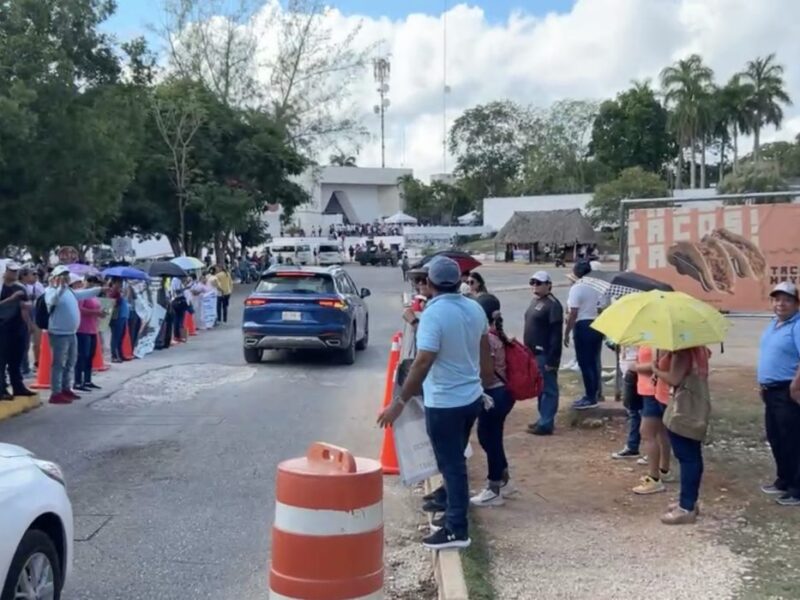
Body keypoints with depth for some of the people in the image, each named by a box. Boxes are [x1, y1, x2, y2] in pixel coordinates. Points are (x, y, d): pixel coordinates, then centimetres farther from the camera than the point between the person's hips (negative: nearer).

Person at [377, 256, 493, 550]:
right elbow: (484, 350, 13)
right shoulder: (475, 308, 1)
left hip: (444, 403, -8)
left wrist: (399, 402, -23)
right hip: (472, 397, 8)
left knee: (451, 464, 0)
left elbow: (423, 363, -27)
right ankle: (452, 502, 40)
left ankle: (457, 529, 5)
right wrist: (486, 381, 29)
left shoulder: (433, 314, -22)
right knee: (455, 459, 24)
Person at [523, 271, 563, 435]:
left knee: (548, 389, -3)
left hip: (545, 355, -10)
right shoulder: (535, 301, 15)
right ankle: (543, 419, 26)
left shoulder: (553, 304, -15)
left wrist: (552, 359, -22)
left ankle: (546, 424, -1)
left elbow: (556, 335, -19)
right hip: (534, 353, 10)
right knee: (539, 388, 16)